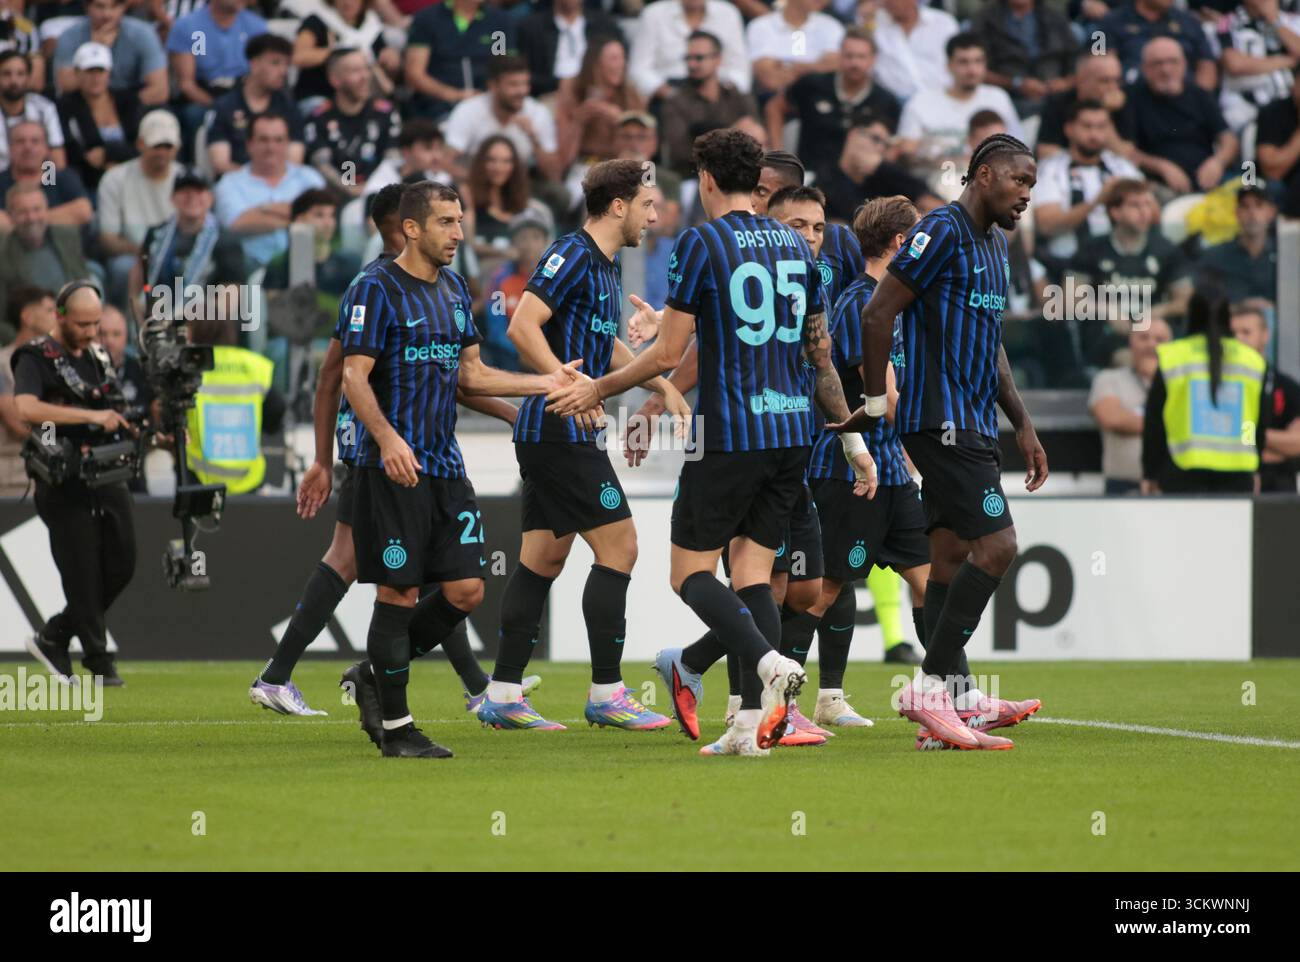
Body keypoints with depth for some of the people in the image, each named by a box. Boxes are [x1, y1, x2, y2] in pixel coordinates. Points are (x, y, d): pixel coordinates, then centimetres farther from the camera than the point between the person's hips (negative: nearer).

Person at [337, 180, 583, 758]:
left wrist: (546, 383, 11)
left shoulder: (453, 288, 15)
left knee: (466, 590, 3)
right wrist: (388, 439, -29)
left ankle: (375, 677, 21)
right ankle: (395, 727, 3)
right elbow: (354, 376, -14)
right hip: (393, 468, -8)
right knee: (400, 592, -5)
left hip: (445, 466, 8)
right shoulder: (376, 290, -9)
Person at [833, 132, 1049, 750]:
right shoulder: (942, 231, -11)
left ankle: (955, 699, 9)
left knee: (950, 555, 8)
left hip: (972, 422, 10)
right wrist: (876, 400, -9)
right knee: (996, 544, -15)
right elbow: (878, 312, -13)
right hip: (940, 417, -10)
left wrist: (1023, 427, 23)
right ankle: (931, 686, -13)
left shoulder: (994, 247, 19)